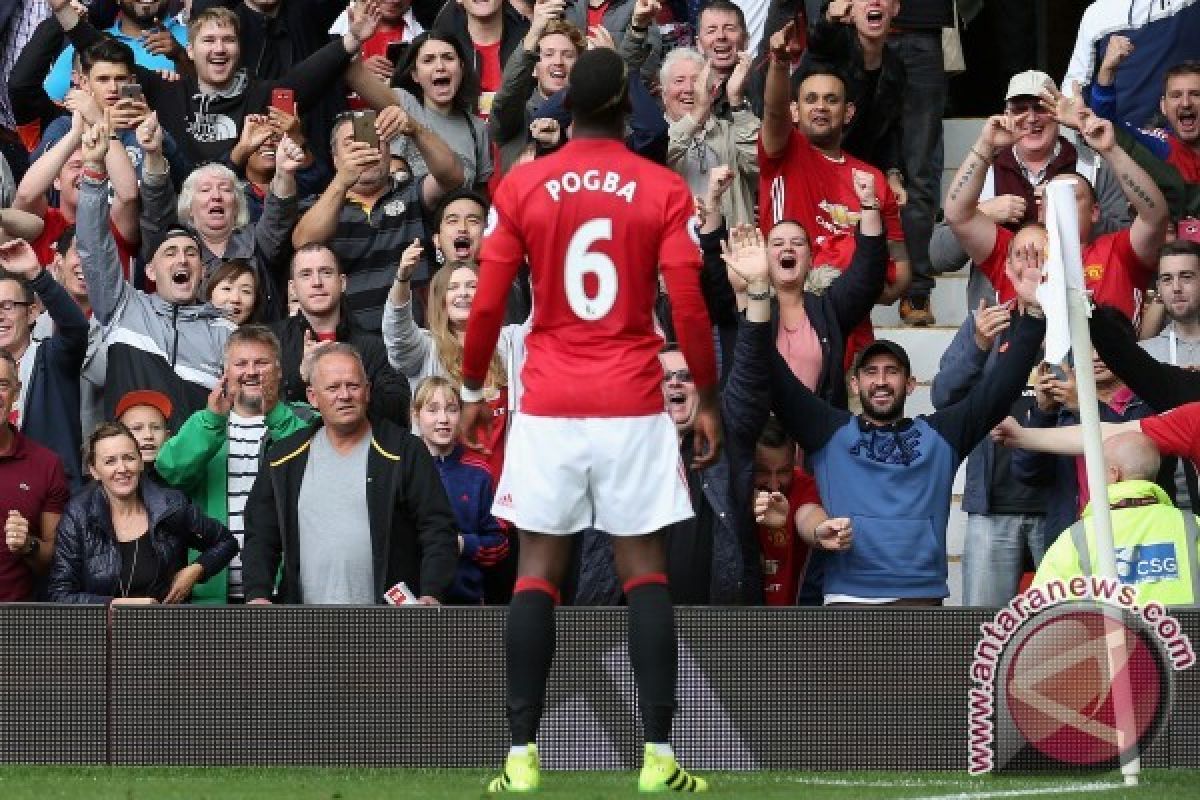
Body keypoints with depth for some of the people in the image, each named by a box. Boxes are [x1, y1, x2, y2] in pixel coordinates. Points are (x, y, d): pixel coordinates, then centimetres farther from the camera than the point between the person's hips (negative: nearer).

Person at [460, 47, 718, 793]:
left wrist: (472, 390, 15)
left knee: (538, 571, 5)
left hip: (548, 406, 1)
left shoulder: (521, 187, 0)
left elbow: (488, 305, 1)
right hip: (635, 405, -1)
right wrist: (708, 401, 6)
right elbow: (690, 306, -5)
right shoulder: (665, 191, -2)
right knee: (646, 572, 4)